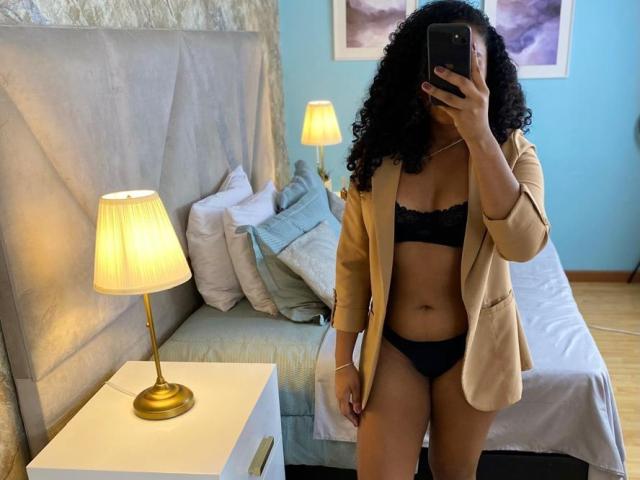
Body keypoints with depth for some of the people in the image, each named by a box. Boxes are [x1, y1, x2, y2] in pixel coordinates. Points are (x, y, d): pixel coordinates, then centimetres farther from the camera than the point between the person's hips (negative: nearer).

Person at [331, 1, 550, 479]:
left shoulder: (512, 151, -10)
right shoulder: (380, 153, -7)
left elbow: (524, 244, -28)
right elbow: (353, 260, -3)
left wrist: (480, 137, -36)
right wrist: (344, 360, -1)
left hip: (470, 347, 0)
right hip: (393, 346, 1)